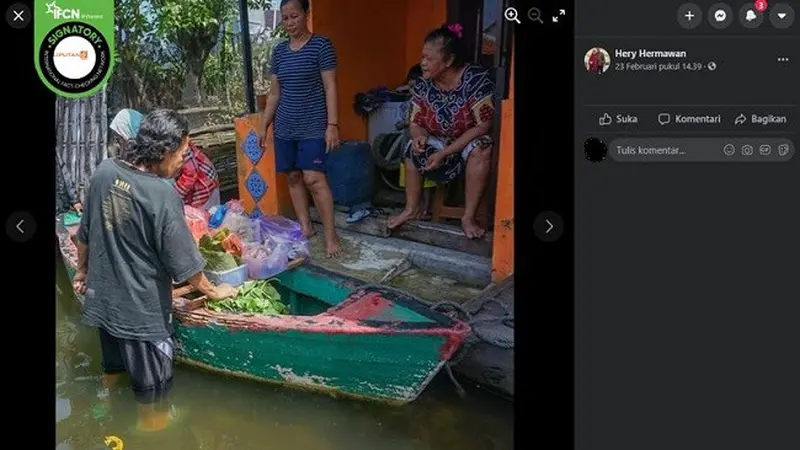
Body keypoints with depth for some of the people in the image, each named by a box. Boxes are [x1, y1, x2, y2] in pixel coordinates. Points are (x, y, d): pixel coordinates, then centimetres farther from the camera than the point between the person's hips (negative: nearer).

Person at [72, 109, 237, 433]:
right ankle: (153, 424, 35)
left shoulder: (104, 171, -6)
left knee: (113, 363, 30)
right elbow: (183, 262, -17)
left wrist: (83, 269, 23)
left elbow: (85, 233, 7)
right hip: (141, 307, -7)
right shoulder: (162, 195, -25)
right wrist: (212, 291, 0)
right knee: (152, 376, 16)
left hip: (103, 295, 7)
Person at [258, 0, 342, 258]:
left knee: (314, 179, -12)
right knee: (293, 177, 7)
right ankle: (305, 227, 20)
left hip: (313, 126, -6)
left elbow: (330, 88, -9)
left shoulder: (321, 46, -6)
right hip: (285, 127, 6)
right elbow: (274, 93, 15)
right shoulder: (279, 51, 9)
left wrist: (332, 125, -15)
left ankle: (330, 234, -4)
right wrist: (264, 125, 13)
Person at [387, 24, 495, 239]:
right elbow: (416, 123, -4)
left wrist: (445, 153, -30)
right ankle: (411, 209, -6)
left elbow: (483, 126, -26)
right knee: (413, 148, -22)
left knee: (480, 148, -34)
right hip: (438, 143, 4)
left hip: (469, 143, -4)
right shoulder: (423, 85, -13)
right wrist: (419, 137, -31)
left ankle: (468, 217, -25)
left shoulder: (476, 80, -26)